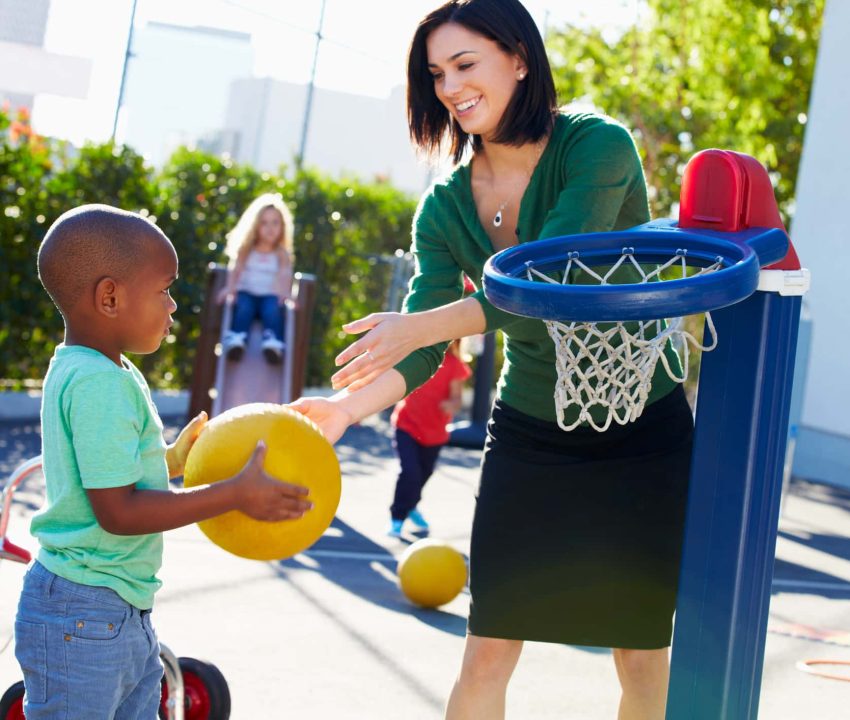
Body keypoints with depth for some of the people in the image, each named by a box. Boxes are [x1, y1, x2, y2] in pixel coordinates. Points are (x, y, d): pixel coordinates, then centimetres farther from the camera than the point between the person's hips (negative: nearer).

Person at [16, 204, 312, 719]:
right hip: (81, 618, -10)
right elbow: (117, 511, -25)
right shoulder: (100, 385, -22)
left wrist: (171, 459, 15)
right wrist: (236, 494, -22)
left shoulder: (76, 370, 10)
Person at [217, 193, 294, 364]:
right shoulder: (246, 250, 13)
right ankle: (236, 339, -54)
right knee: (243, 307, -33)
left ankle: (273, 340, -55)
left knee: (273, 309, -34)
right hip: (246, 293, 0)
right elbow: (235, 269, -2)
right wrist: (230, 287, -24)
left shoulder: (282, 254, 12)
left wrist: (285, 292, -29)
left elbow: (285, 275, -6)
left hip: (270, 296, 0)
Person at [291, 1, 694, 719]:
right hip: (529, 436, 3)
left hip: (641, 437, -3)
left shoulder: (597, 147, -17)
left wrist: (420, 325, -32)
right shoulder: (445, 206, -3)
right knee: (486, 657, 0)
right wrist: (344, 407, -28)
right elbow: (417, 353, -10)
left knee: (644, 662, 8)